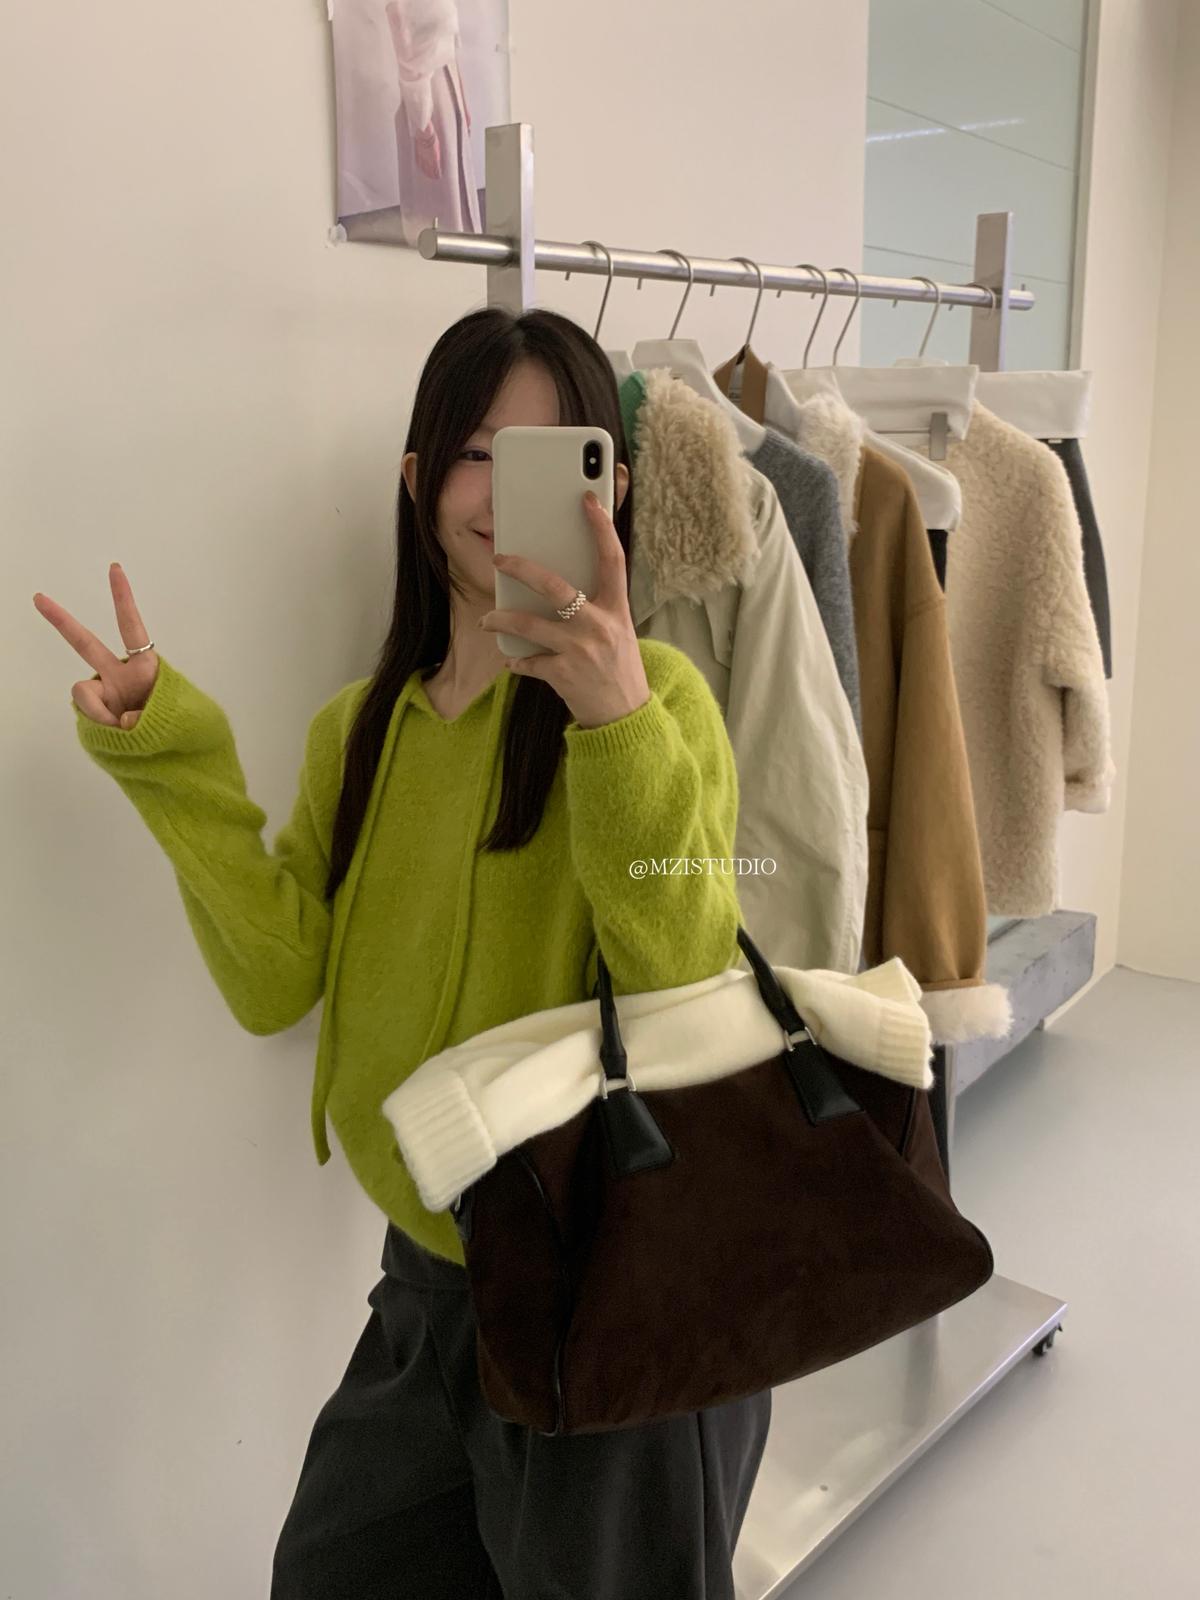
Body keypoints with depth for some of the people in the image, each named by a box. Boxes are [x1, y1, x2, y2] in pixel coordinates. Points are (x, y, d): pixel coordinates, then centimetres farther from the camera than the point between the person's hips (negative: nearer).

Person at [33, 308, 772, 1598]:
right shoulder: (360, 727, 3)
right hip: (427, 1277, 6)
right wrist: (173, 764, -10)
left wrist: (621, 729, -34)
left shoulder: (652, 695, -15)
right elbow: (275, 983, -4)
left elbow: (687, 997, -24)